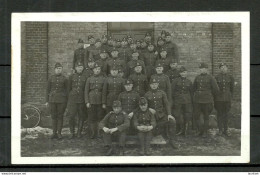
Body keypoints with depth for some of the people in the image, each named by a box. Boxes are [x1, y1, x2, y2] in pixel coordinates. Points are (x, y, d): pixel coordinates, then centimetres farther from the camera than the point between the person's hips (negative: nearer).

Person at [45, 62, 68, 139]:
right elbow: (48, 90, 7)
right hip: (52, 100, 1)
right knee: (53, 116, 4)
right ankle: (54, 133, 10)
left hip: (61, 100, -1)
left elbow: (67, 90, 5)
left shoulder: (64, 79, 2)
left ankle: (59, 133, 6)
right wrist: (47, 101, 2)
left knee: (60, 116, 1)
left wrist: (67, 101, 1)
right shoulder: (51, 78, 5)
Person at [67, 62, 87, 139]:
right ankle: (72, 133, 4)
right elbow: (69, 88, 12)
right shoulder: (72, 77, 5)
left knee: (81, 117, 3)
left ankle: (79, 132, 13)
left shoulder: (85, 78, 7)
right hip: (72, 99, -1)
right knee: (71, 116, -7)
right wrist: (71, 95, 11)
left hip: (82, 100, 1)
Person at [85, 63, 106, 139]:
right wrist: (87, 102, -4)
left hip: (100, 101, -1)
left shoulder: (103, 79, 3)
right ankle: (93, 133, 10)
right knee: (91, 118, 1)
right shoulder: (89, 79, 6)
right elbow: (86, 91, 4)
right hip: (91, 101, 1)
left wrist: (104, 103, -4)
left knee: (100, 117, 1)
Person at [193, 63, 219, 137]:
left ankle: (205, 132, 17)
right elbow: (194, 87, 22)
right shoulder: (197, 77, 7)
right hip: (197, 100, 4)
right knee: (196, 116, 1)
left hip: (206, 100, -4)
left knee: (206, 117, 6)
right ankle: (201, 129, 19)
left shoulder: (210, 78, -6)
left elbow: (216, 89, -5)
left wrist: (209, 94, 7)